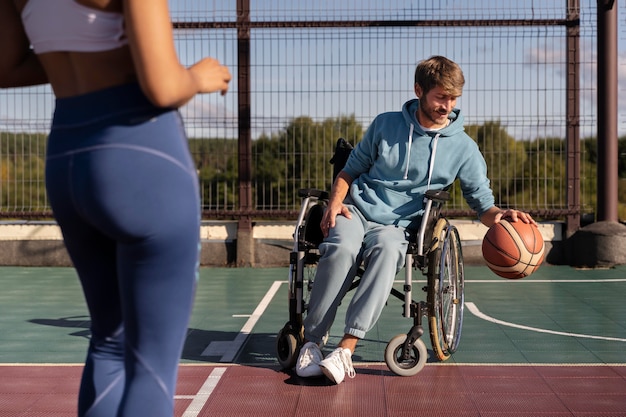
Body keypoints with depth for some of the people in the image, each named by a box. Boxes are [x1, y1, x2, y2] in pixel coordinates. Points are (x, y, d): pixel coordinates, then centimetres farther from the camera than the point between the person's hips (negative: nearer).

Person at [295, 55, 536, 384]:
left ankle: (346, 349, -45)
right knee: (342, 248, -35)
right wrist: (335, 203, -4)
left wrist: (501, 215, -19)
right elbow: (350, 170, 16)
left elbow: (482, 203, 5)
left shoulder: (463, 148, 5)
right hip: (355, 209, 1)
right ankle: (311, 342, -28)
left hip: (399, 226, 0)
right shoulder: (386, 124, 7)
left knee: (388, 249, -38)